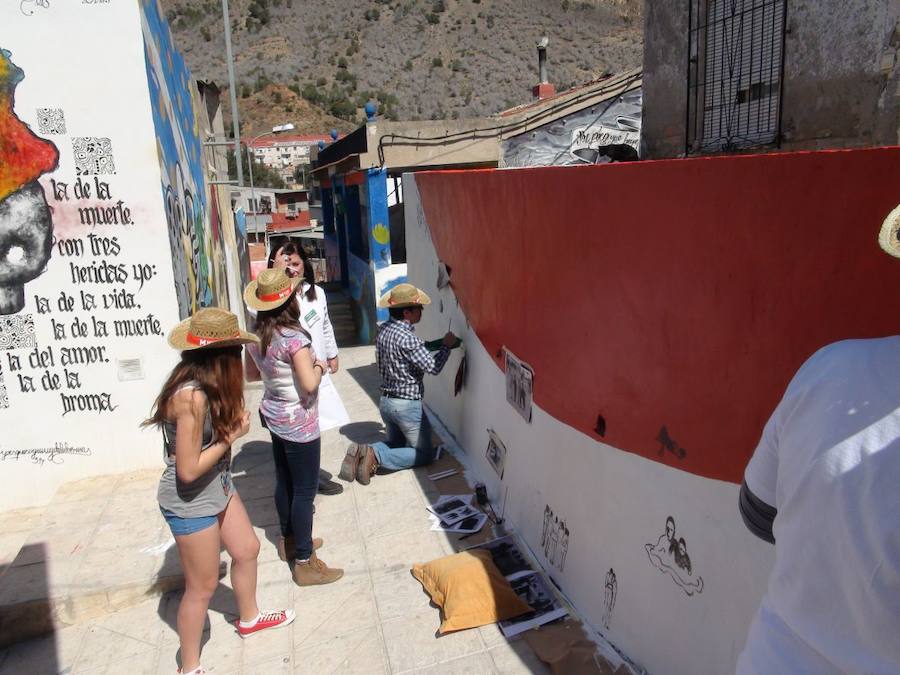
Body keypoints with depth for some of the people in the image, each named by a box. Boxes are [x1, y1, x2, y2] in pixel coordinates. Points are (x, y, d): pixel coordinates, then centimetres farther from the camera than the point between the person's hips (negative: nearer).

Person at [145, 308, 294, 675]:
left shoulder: (206, 384, -3)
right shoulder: (192, 396, -32)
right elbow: (188, 470, -27)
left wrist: (234, 422, -13)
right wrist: (232, 436, -20)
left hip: (218, 488, 9)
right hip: (190, 502, -9)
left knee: (247, 550, 24)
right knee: (203, 586, 8)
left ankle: (249, 618, 50)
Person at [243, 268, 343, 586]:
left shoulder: (256, 337, 0)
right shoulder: (294, 338, -24)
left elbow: (250, 374, 15)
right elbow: (309, 384, -29)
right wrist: (318, 366, -11)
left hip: (274, 416, 8)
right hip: (299, 423, -8)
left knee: (284, 481, 21)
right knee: (304, 490, 2)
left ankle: (289, 541, 39)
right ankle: (305, 563, 11)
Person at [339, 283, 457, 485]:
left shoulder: (383, 330, 2)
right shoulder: (406, 337, -24)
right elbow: (433, 367, -22)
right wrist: (446, 346, -5)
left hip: (385, 401, 8)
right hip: (407, 405, -8)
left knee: (395, 444, 27)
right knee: (425, 454, 7)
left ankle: (361, 453, -1)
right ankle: (376, 455, -11)